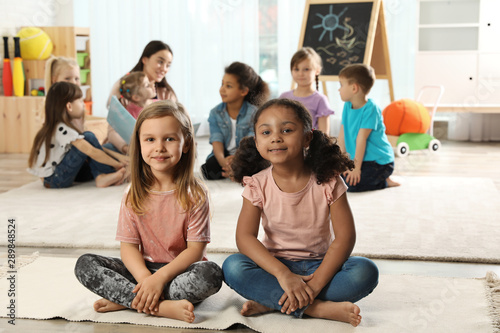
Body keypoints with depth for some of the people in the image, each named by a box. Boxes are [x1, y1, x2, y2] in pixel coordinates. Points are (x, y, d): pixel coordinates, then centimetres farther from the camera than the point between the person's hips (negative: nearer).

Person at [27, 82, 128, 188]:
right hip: (55, 180, -10)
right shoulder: (62, 130, -19)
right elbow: (91, 151, -22)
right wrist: (117, 164, -16)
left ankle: (101, 176, -15)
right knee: (89, 137, -15)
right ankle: (111, 173, -9)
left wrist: (115, 155, 7)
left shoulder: (60, 126, 11)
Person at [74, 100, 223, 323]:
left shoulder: (194, 195, -7)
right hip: (142, 271, 3)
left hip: (179, 271, -3)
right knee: (84, 264, -16)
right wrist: (145, 278, -23)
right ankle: (163, 306, -28)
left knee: (211, 273, -35)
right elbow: (128, 246, -3)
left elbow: (196, 249, -12)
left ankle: (126, 300, -23)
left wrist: (161, 277, -25)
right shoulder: (133, 196, 2)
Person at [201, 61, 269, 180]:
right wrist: (223, 160, -32)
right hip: (223, 156, 2)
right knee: (210, 167, -30)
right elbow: (216, 141, -10)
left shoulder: (254, 113, -6)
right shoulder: (215, 113, 3)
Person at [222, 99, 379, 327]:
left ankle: (271, 302, -26)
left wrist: (315, 284, -26)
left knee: (366, 271, -28)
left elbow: (345, 236, -14)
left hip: (320, 265, 0)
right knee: (232, 267, -28)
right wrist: (283, 275, -31)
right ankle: (318, 307, -30)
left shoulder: (327, 181, -10)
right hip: (276, 265, 0)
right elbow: (245, 237, -17)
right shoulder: (258, 185, -8)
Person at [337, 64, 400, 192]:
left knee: (350, 184, -24)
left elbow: (361, 138, -23)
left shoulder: (370, 109, -21)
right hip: (361, 159, 8)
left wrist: (356, 168, -23)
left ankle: (384, 181, -1)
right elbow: (342, 134, 4)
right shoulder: (347, 106, 3)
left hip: (379, 161, -8)